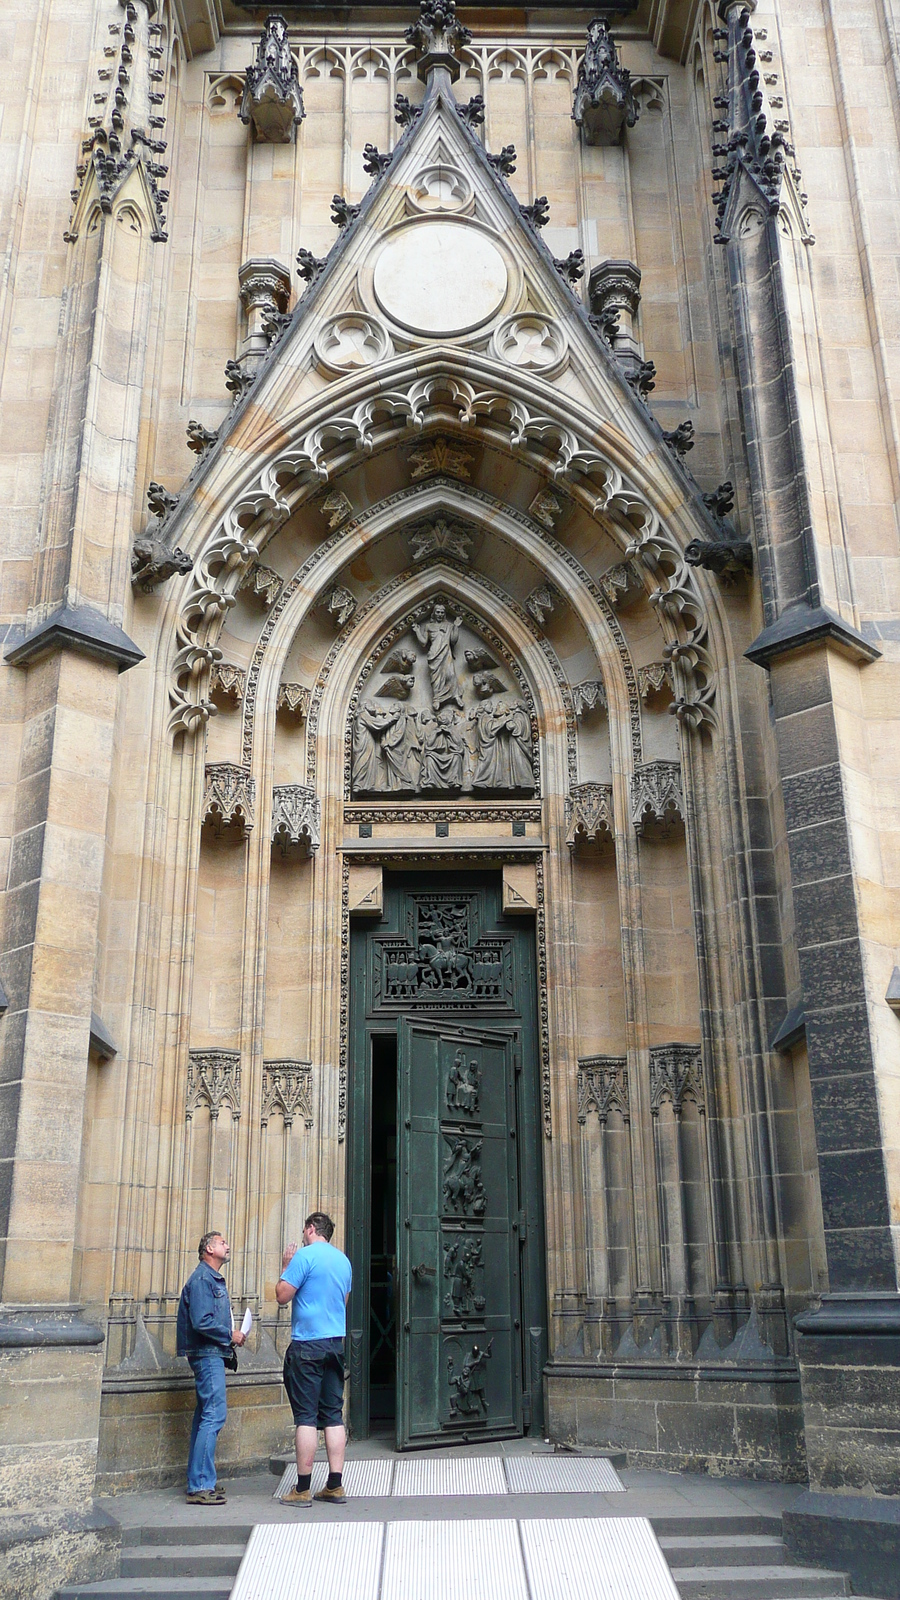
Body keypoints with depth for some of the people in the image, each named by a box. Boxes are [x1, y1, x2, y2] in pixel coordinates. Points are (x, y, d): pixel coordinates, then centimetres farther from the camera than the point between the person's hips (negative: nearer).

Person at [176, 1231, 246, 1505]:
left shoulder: (215, 1279, 19)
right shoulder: (202, 1278, -12)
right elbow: (201, 1321, -21)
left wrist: (230, 1339, 8)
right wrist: (231, 1336, -11)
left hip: (212, 1354, 10)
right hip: (207, 1354, -10)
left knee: (205, 1416, 13)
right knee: (214, 1414, -13)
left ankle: (198, 1482, 19)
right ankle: (200, 1486, -12)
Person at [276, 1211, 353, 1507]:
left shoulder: (305, 1255, -10)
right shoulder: (343, 1260, 12)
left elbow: (282, 1296, -11)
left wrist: (286, 1266, 4)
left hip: (308, 1344, -6)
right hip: (336, 1343, 7)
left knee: (306, 1416, -3)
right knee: (334, 1415, 8)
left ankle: (302, 1490, 0)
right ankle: (335, 1486, 10)